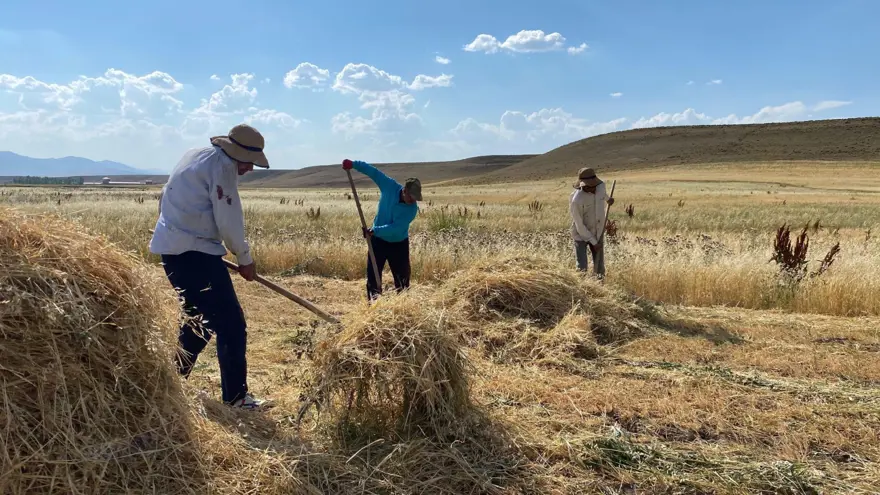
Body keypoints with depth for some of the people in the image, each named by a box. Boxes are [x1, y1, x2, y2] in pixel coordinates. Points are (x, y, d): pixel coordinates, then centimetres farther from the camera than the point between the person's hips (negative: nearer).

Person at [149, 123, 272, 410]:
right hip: (195, 251, -10)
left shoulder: (195, 156, 16)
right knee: (230, 322, -6)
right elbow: (228, 221, -14)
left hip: (171, 246, 10)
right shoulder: (223, 166, -12)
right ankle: (235, 396, -1)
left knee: (201, 320, 20)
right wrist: (244, 258, -2)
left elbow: (167, 199, 23)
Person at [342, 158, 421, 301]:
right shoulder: (390, 186, -18)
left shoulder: (412, 208, -24)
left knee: (402, 275, 4)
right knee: (373, 273, 1)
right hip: (378, 239, 2)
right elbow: (373, 171, -9)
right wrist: (354, 164, -16)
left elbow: (396, 227, -31)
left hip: (399, 243, -2)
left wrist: (374, 231, -39)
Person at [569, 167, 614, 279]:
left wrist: (608, 199, 38)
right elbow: (579, 225, -21)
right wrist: (593, 242, -16)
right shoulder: (577, 200, -28)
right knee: (582, 268, -8)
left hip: (597, 234, 5)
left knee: (600, 269, 6)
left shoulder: (601, 186, -11)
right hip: (581, 235, -5)